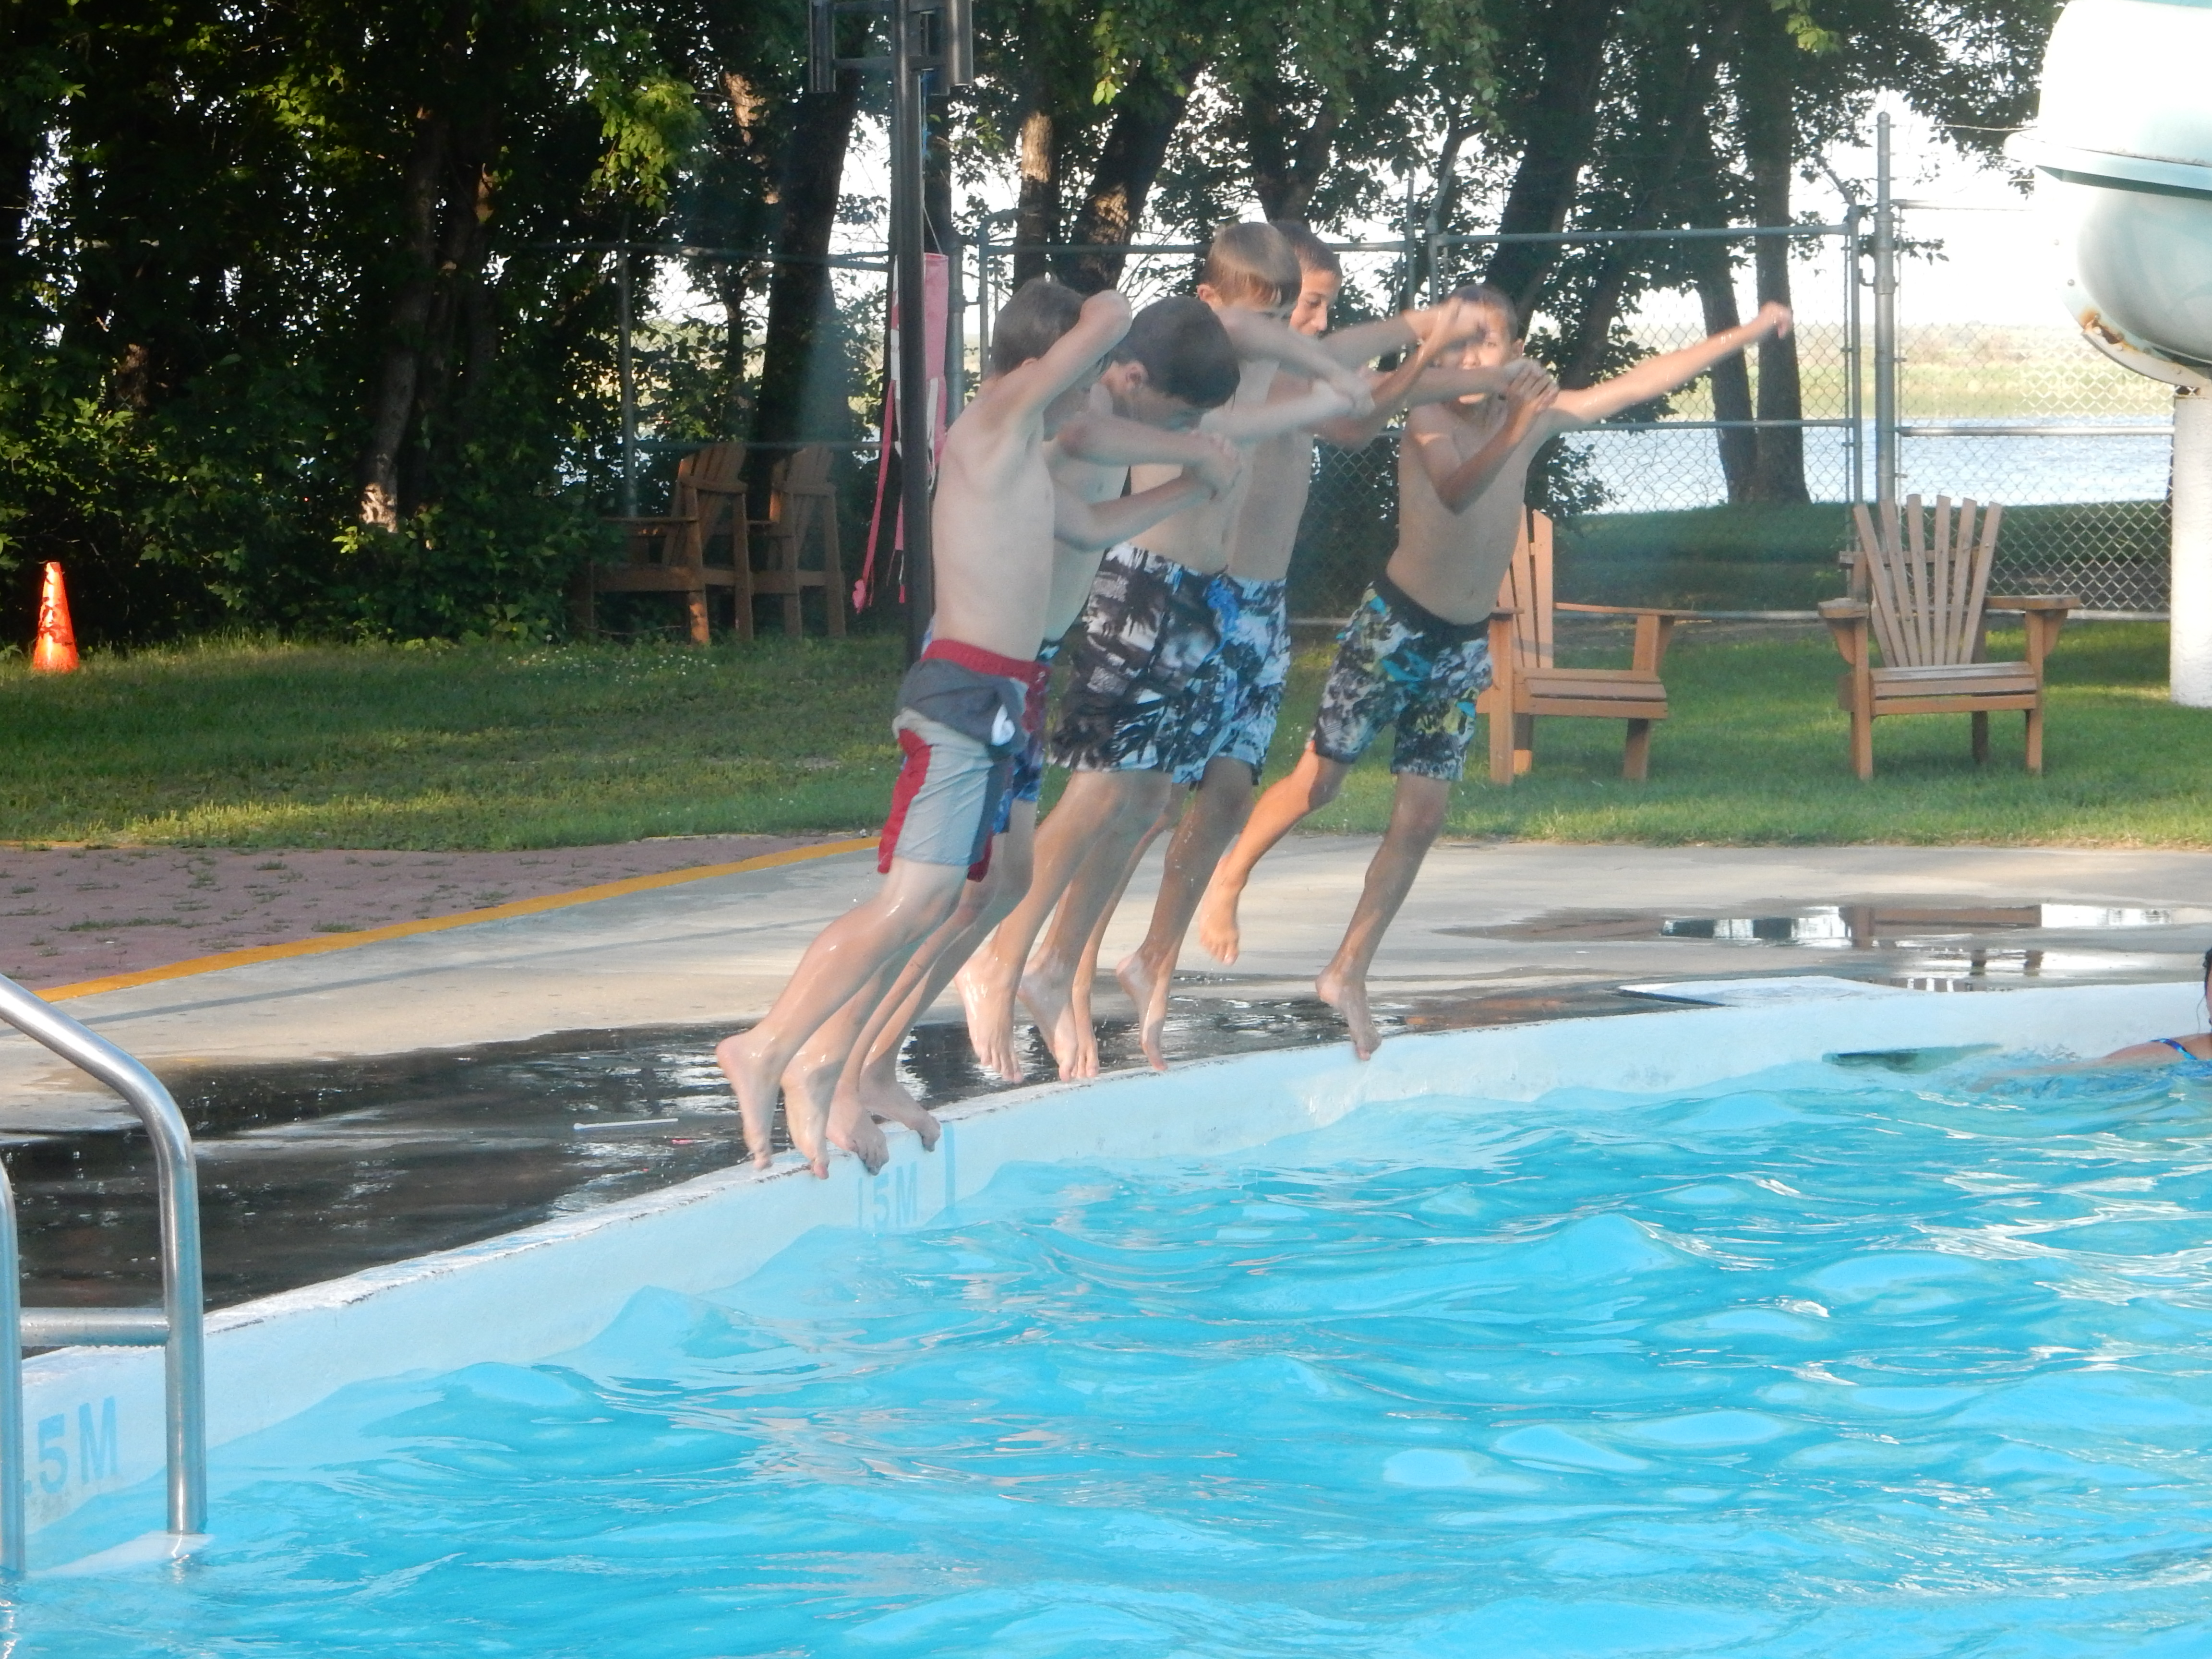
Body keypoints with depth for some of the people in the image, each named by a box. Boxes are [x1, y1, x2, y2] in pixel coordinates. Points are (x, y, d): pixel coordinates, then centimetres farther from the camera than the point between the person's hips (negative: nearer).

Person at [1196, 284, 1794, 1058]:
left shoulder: (1536, 415, 3)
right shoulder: (1431, 417, -15)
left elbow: (1642, 382, 9)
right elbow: (1455, 492, -34)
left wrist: (1745, 334, 11)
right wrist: (1510, 436, -49)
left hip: (1463, 645, 5)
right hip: (1394, 626, -5)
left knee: (1421, 818, 3)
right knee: (1318, 782, 0)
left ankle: (1349, 974, 11)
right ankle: (1229, 879, 26)